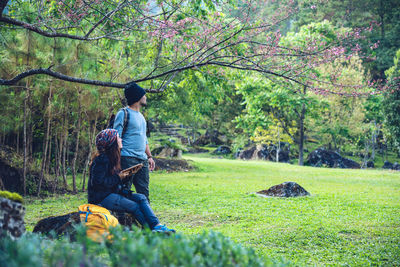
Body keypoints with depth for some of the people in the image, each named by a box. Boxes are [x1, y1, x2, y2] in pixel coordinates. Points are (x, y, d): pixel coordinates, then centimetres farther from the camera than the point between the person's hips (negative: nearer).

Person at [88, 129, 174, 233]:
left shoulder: (113, 158, 15)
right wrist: (118, 178, -16)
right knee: (134, 206, -19)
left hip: (114, 193, 9)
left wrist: (123, 175, 5)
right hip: (101, 198, -9)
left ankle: (157, 225, -22)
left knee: (141, 198, -9)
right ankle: (150, 230, -12)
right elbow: (97, 182, -22)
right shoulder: (101, 160, -16)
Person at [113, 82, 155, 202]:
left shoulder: (141, 116, 22)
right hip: (127, 159, -8)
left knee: (144, 193, 7)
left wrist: (149, 156, 21)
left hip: (142, 160, 8)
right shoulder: (123, 114, -4)